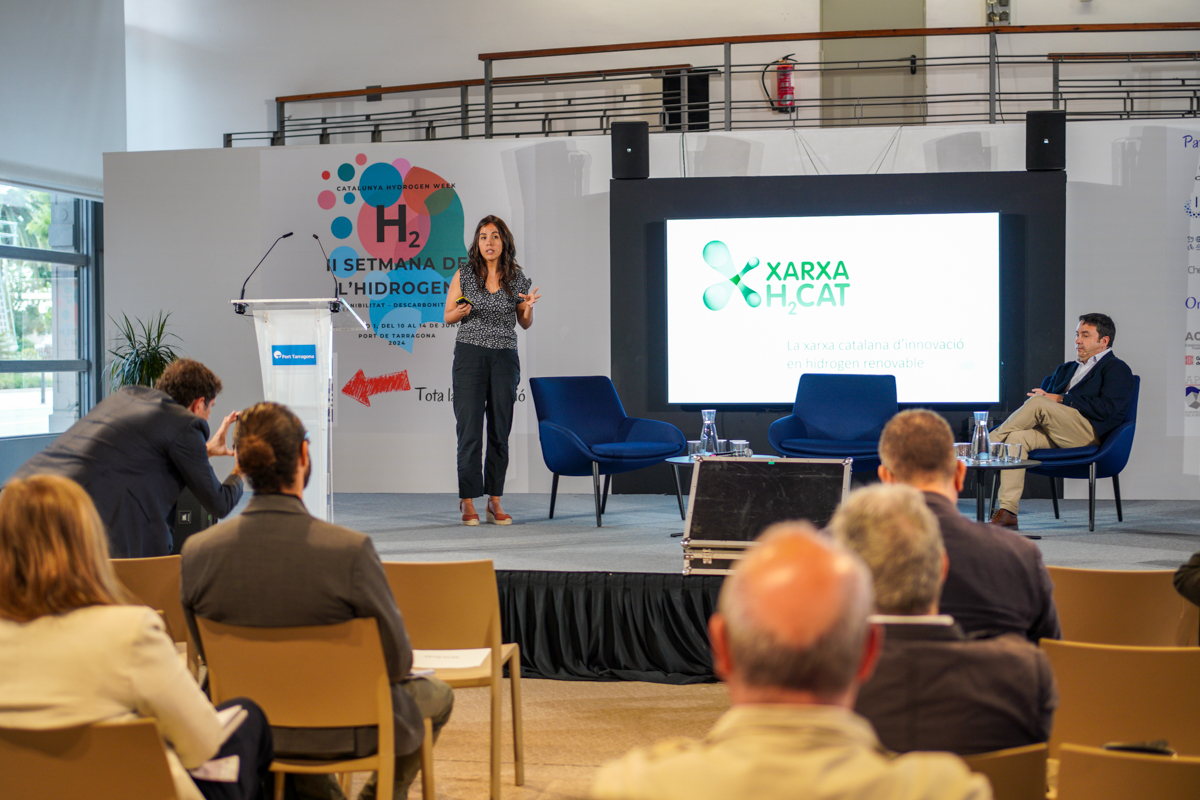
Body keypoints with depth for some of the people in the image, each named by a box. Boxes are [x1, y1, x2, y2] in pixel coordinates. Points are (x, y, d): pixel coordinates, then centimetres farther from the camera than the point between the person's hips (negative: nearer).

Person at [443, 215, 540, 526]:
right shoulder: (464, 276, 1)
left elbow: (525, 324, 13)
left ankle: (495, 502, 11)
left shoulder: (517, 279, 6)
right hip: (470, 355, -2)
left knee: (500, 430, 3)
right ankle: (468, 502, 1)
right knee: (469, 428, -5)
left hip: (505, 358, 2)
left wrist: (529, 308, -8)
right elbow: (447, 316, 7)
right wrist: (462, 311, -14)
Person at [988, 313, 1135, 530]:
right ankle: (1007, 512, -31)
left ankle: (992, 440, -14)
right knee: (1017, 437, -25)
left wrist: (1060, 399, -9)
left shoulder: (1117, 369, 10)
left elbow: (1105, 409, -8)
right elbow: (1046, 394, 25)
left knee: (1038, 403, -28)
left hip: (1089, 433, -6)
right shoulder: (1066, 369, 34)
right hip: (1053, 435, 6)